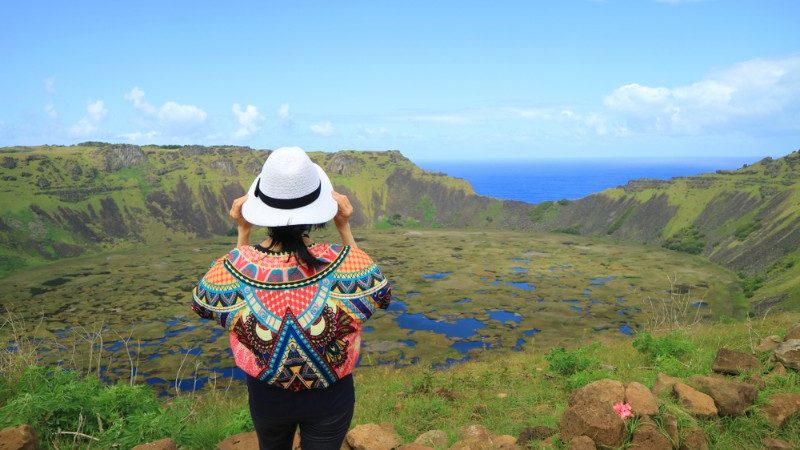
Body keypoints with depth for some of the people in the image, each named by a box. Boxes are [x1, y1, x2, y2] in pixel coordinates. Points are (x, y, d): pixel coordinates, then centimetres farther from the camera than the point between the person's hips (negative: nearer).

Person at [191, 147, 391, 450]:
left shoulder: (235, 267, -27)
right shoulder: (345, 262, -30)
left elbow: (204, 303, 0)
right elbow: (381, 295, -4)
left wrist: (242, 233, -6)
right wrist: (345, 229, -10)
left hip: (266, 398, 1)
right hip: (331, 400, -1)